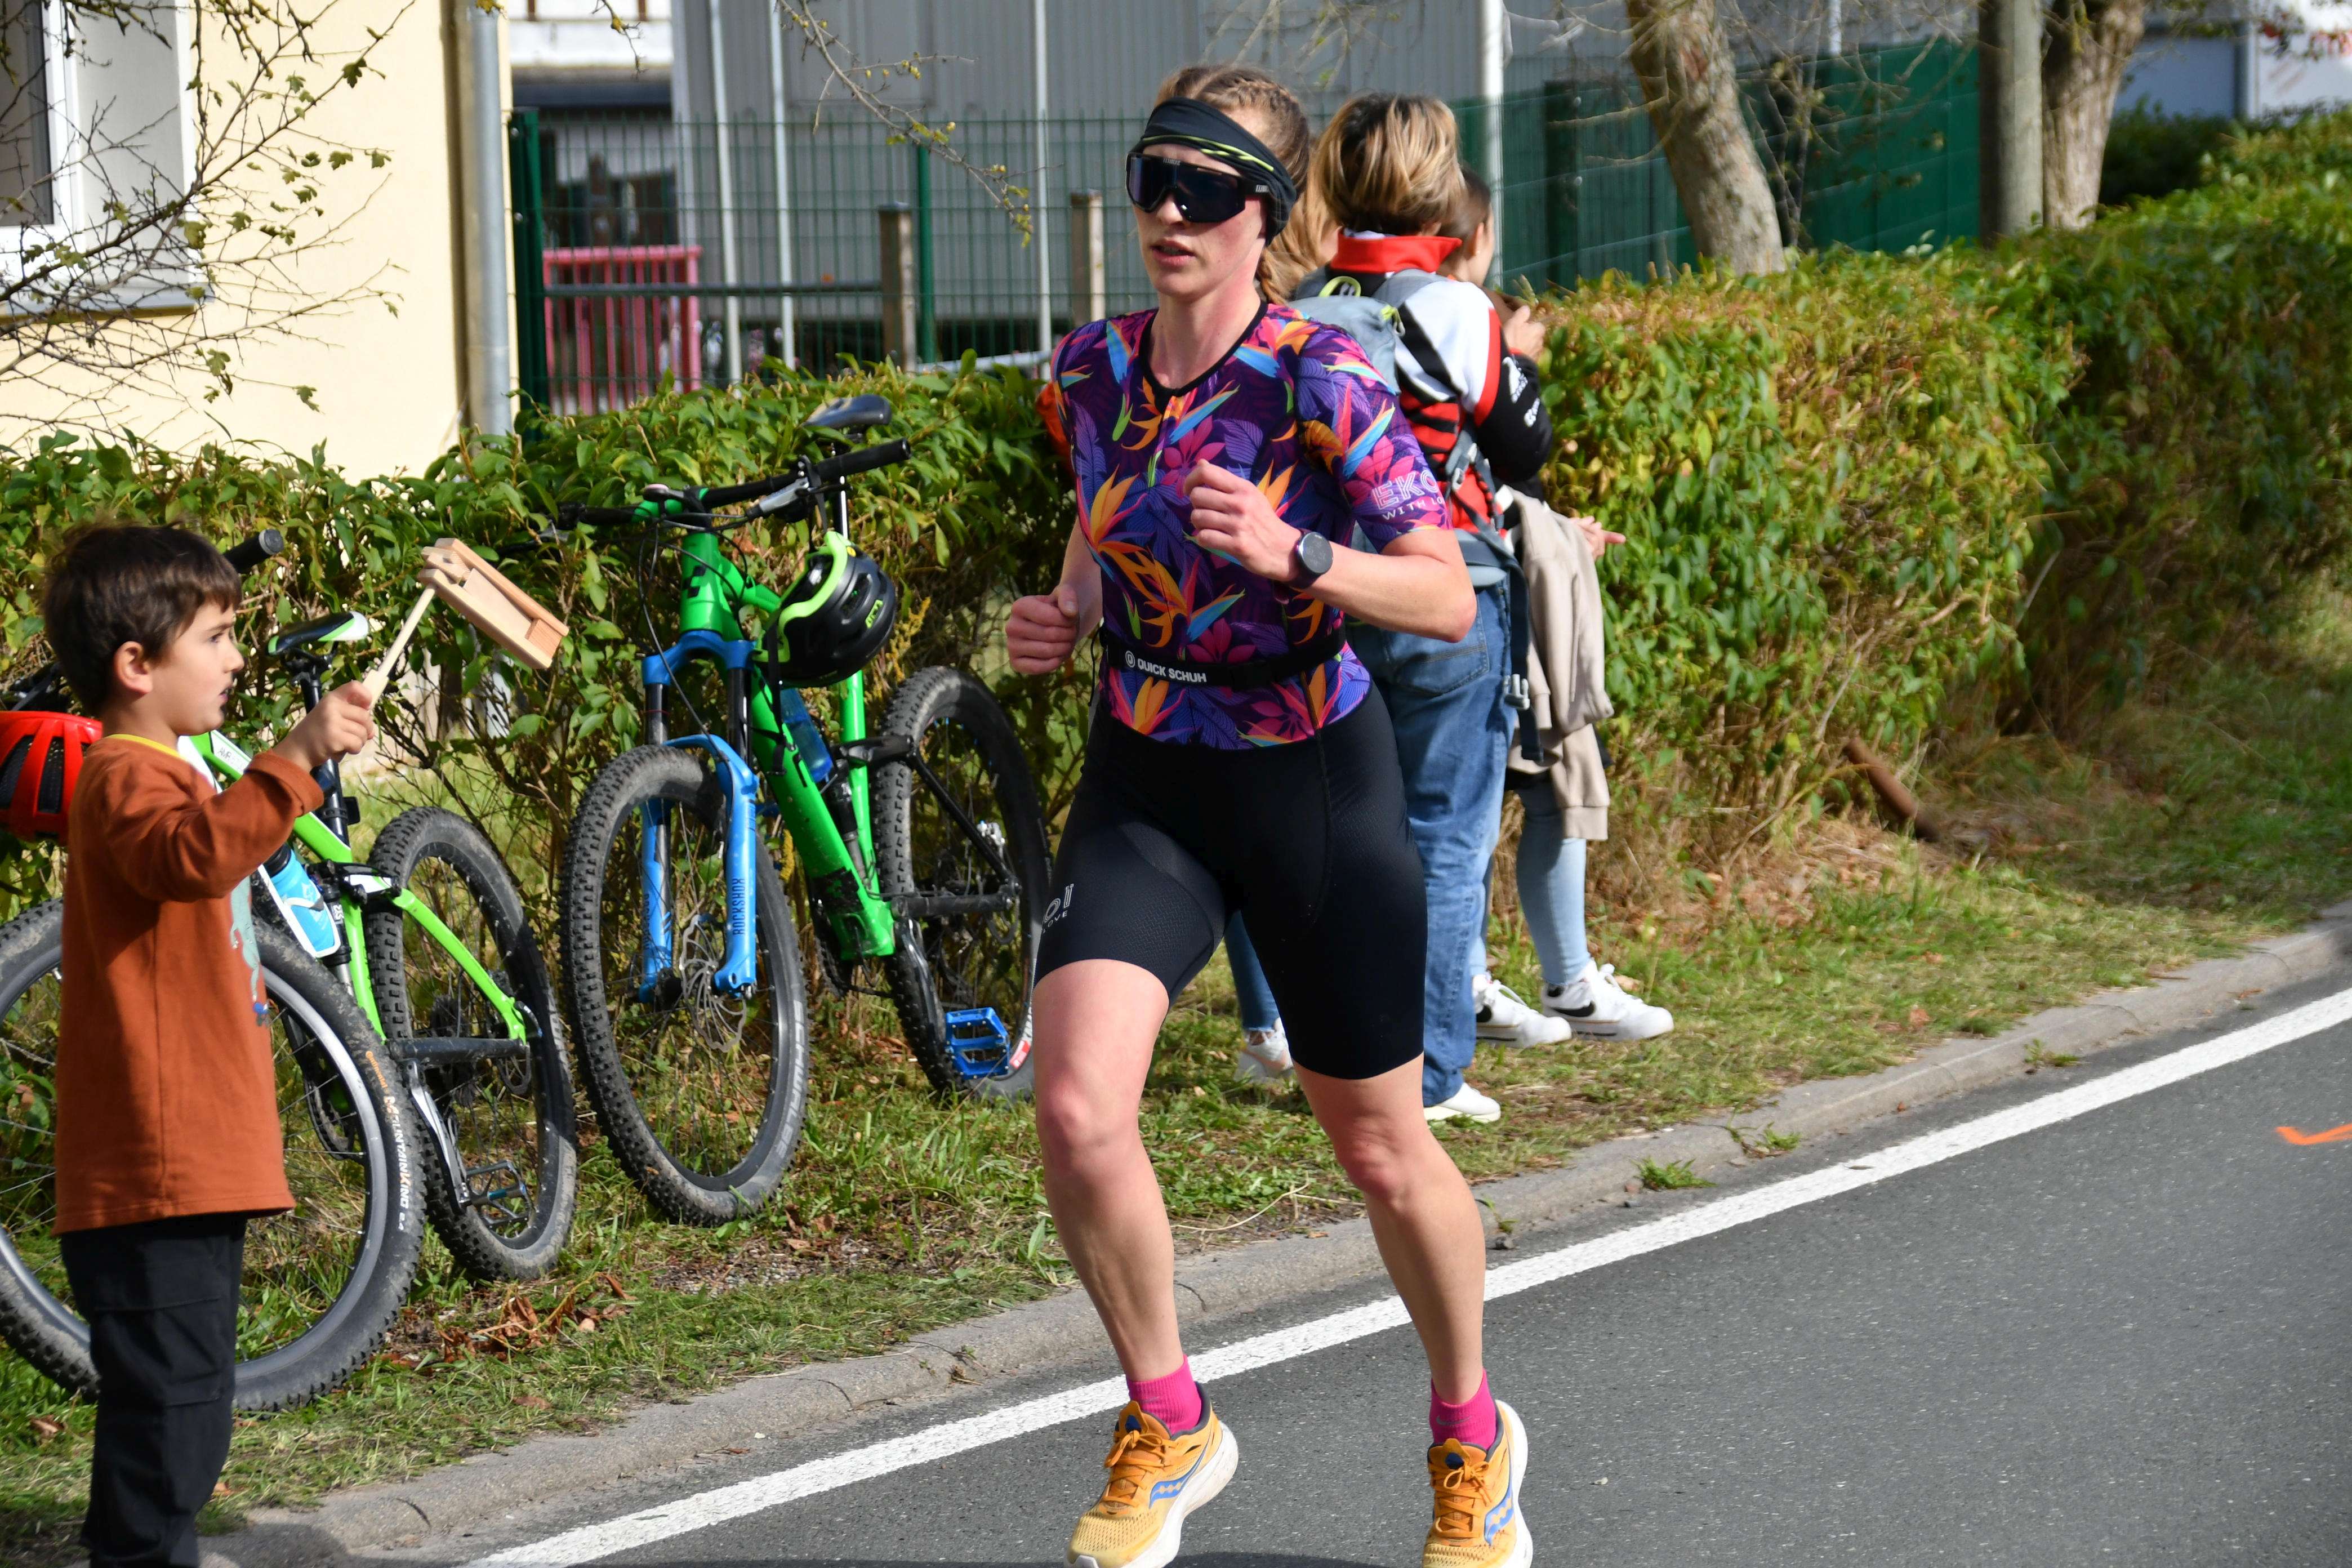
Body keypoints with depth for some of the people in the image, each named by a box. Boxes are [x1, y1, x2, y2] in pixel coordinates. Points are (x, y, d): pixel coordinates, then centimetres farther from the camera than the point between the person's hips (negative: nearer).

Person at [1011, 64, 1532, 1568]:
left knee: (1380, 1146, 9)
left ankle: (1474, 1436, 35)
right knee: (1078, 1108, -17)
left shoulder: (1321, 379, -16)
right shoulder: (1092, 370, -1)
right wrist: (1064, 618, -2)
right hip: (1145, 781, 4)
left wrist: (1290, 553, -32)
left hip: (1313, 780, -4)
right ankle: (1169, 1427, 5)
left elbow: (1448, 598, -17)